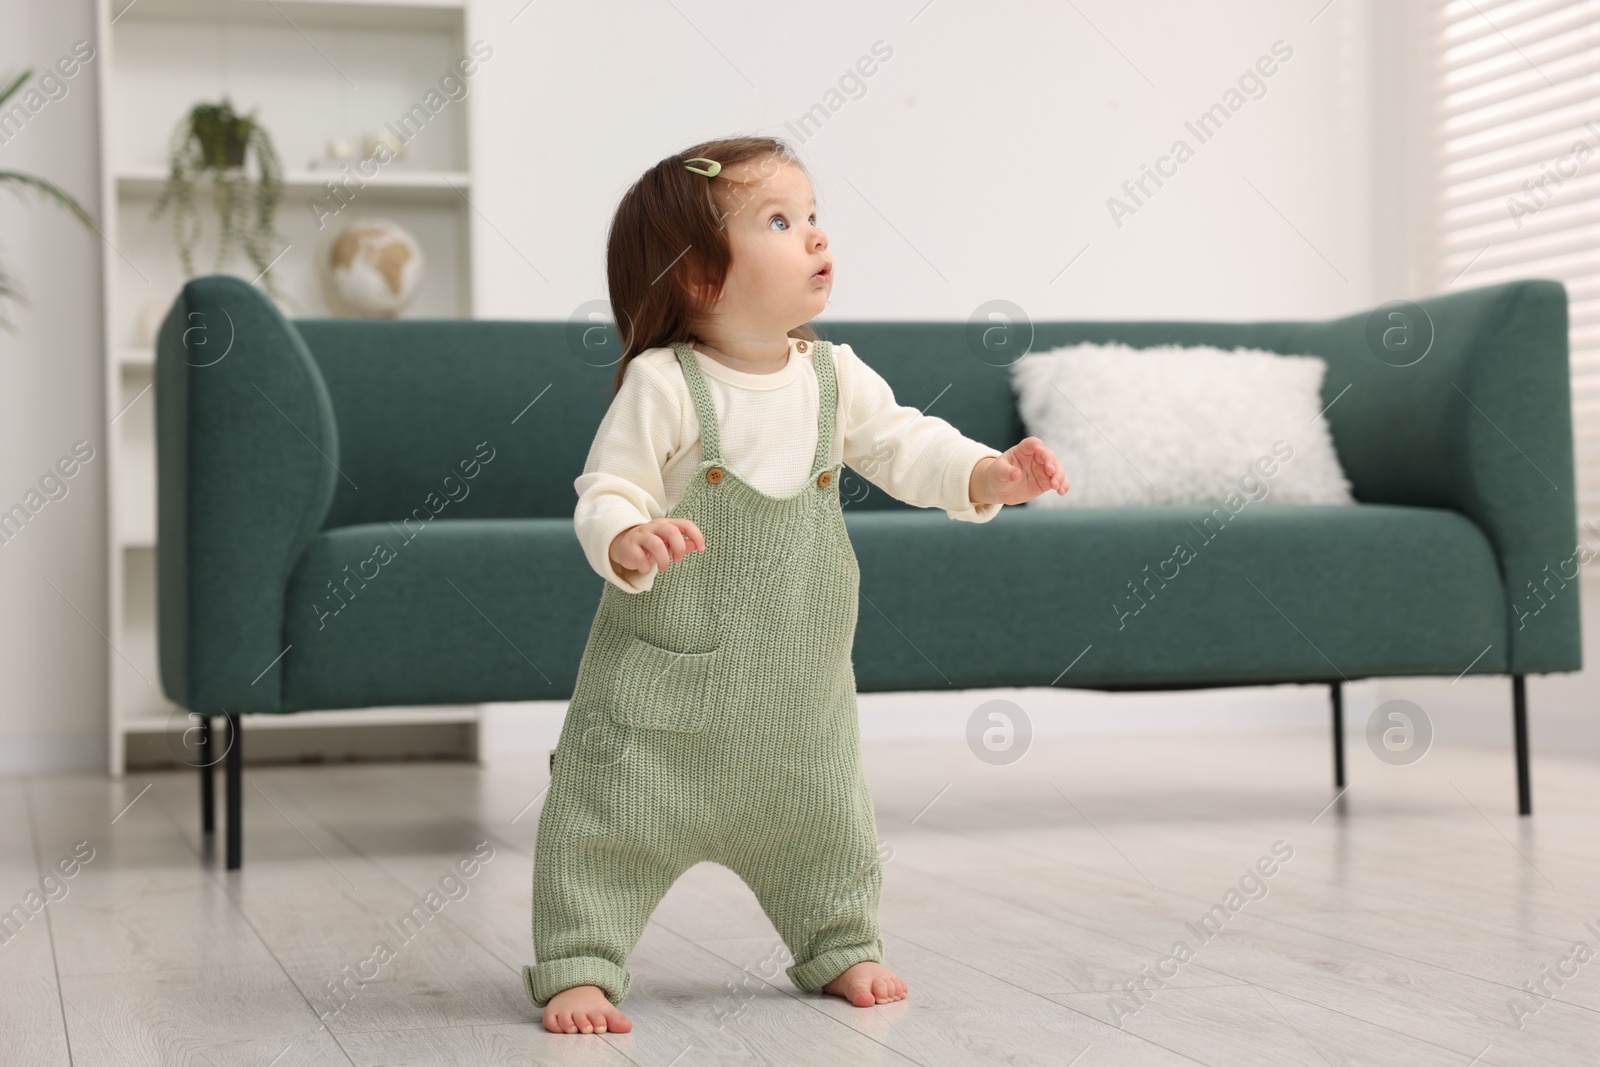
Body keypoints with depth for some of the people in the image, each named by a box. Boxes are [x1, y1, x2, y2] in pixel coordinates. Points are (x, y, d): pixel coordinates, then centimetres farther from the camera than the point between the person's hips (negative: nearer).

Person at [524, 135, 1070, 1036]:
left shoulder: (834, 375, 0)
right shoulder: (662, 386, -16)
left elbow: (903, 444, 5)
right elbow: (606, 494, -16)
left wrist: (988, 473, -12)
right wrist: (627, 541, -39)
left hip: (800, 676, 5)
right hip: (670, 667, -5)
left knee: (823, 820, 19)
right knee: (615, 818, -4)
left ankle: (841, 946, 40)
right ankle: (579, 968, 11)